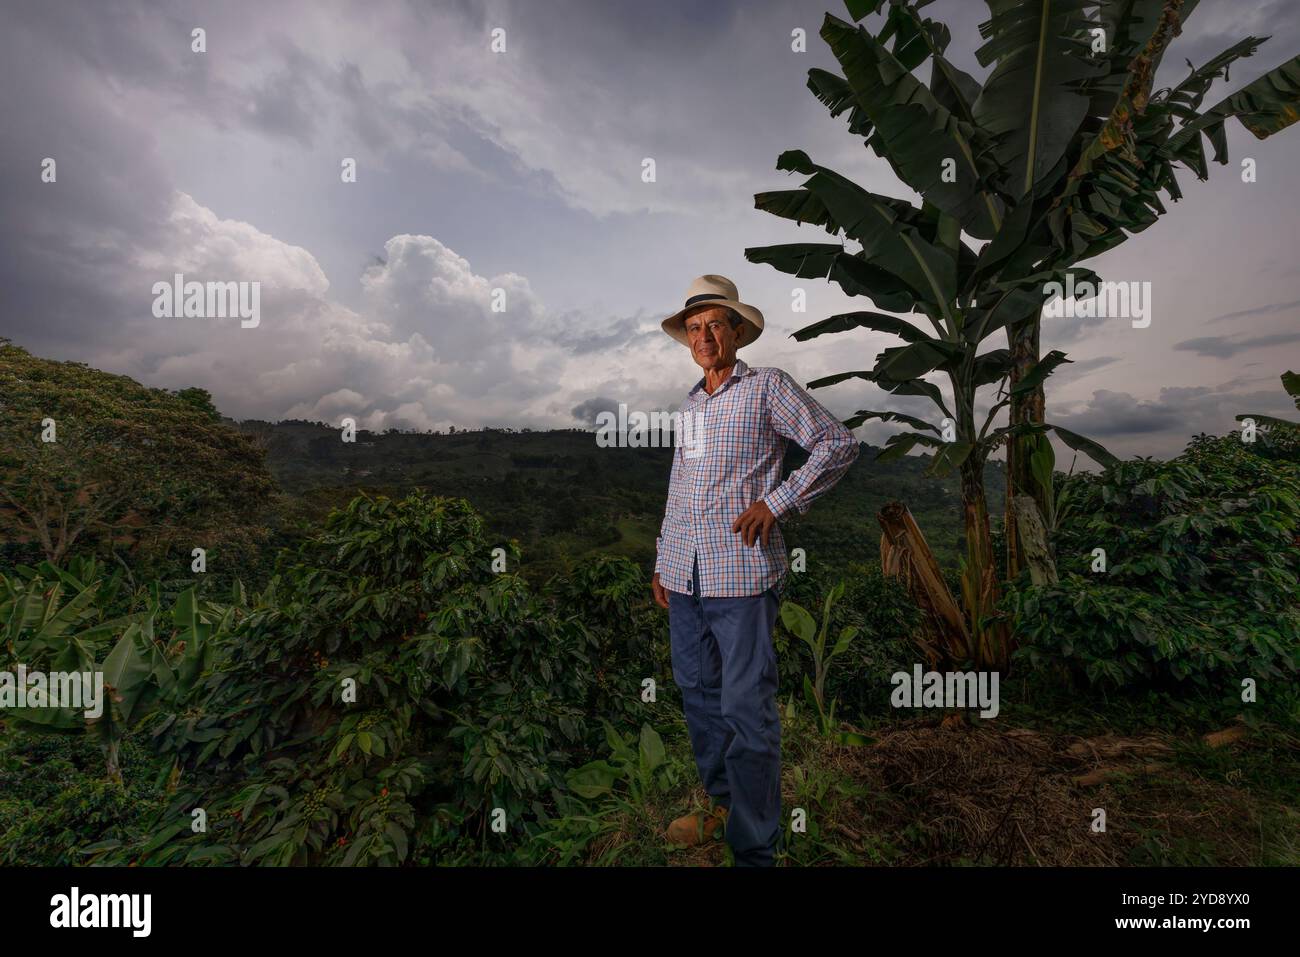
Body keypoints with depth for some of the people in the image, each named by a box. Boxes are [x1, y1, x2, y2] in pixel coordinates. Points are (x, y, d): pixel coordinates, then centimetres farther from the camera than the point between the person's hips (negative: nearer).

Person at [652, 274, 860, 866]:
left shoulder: (768, 387, 0)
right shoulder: (690, 405, 18)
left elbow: (838, 444, -2)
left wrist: (776, 502, -10)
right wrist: (663, 562, 20)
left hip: (741, 572, -7)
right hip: (685, 574, 7)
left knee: (747, 709, -2)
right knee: (698, 694, 15)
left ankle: (755, 849, 12)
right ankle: (723, 803, 35)